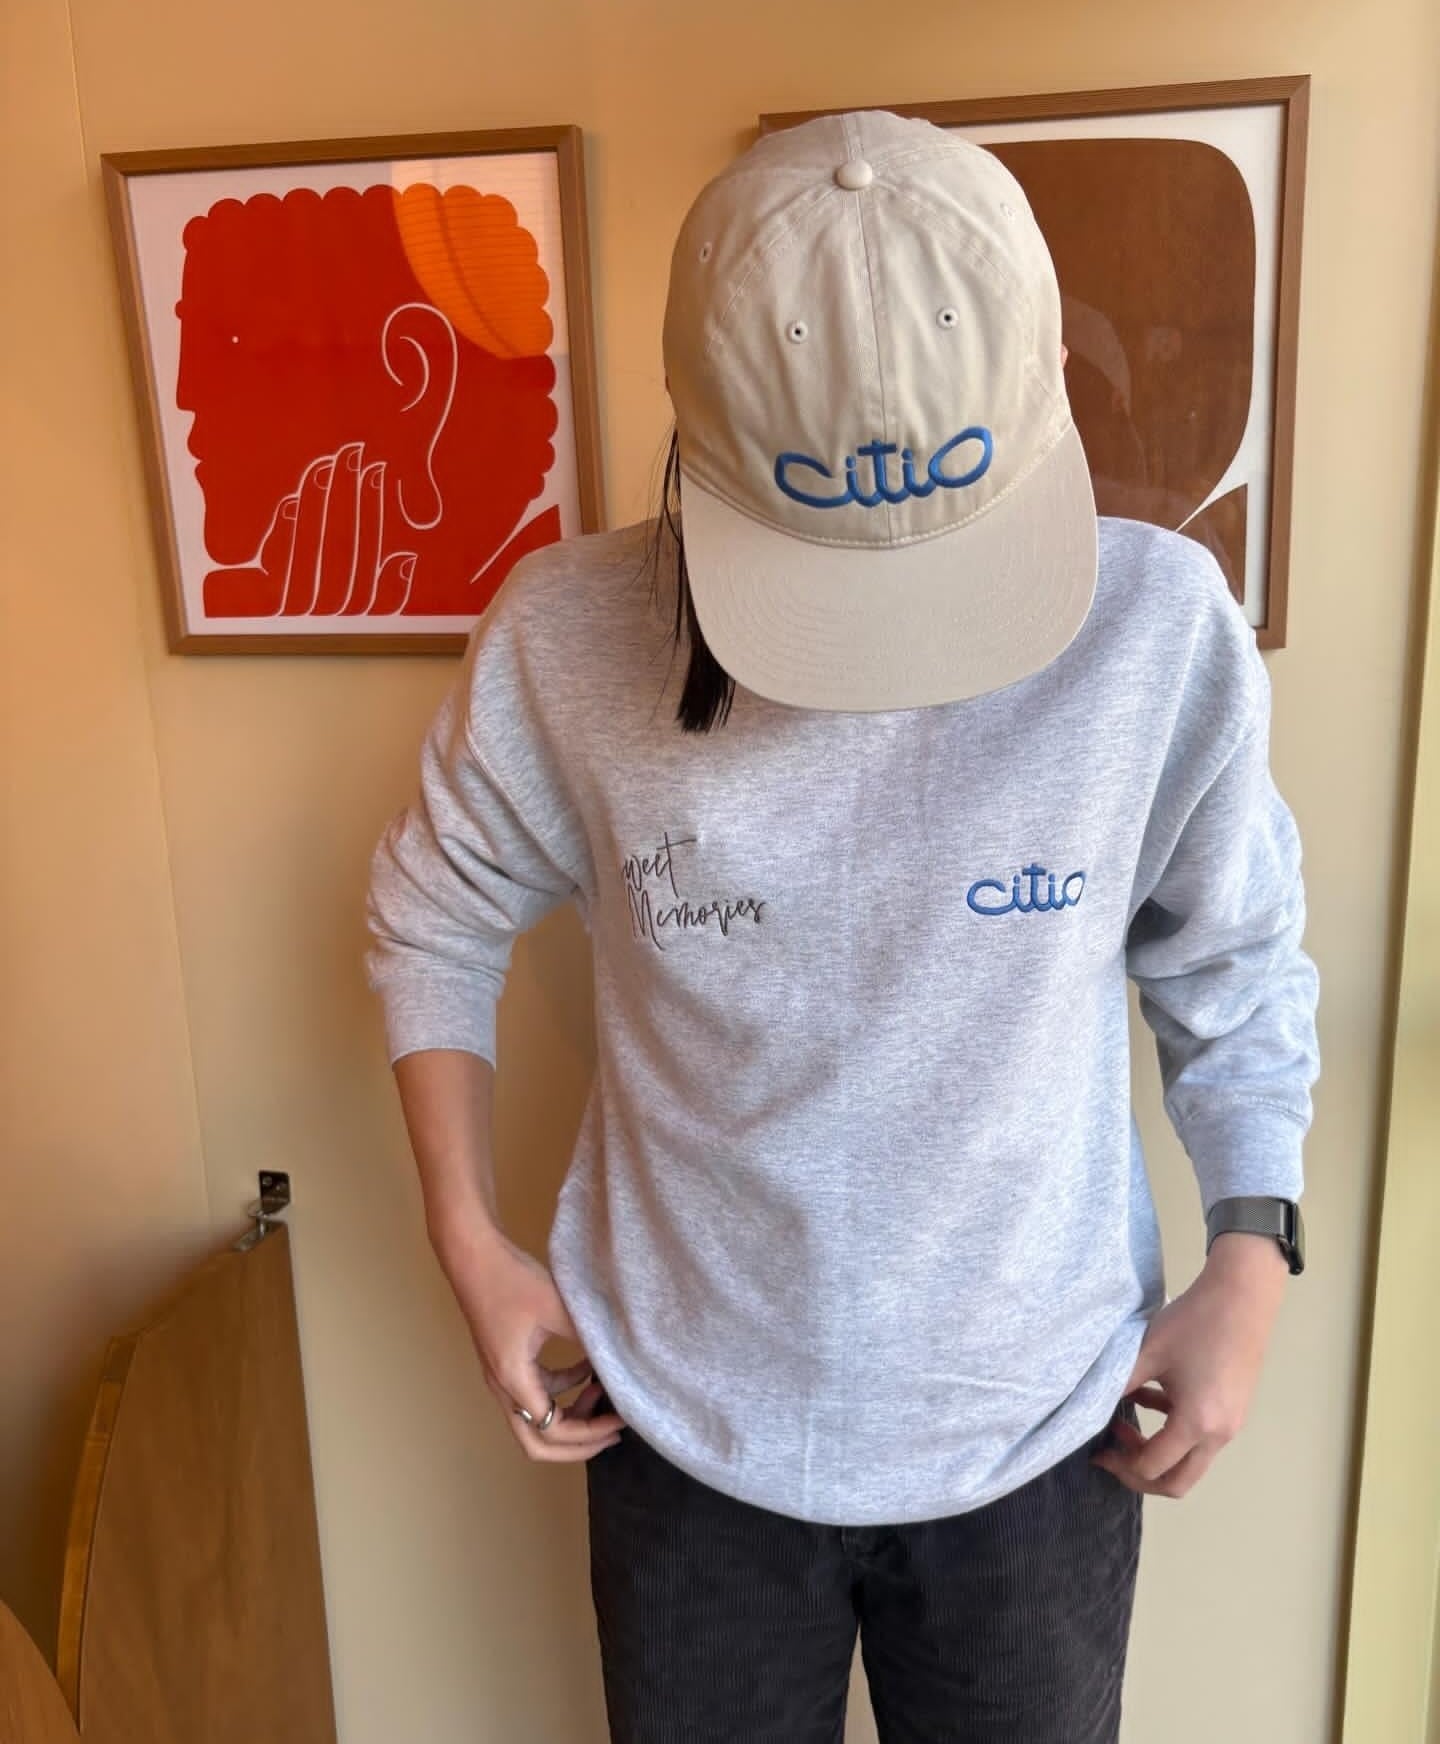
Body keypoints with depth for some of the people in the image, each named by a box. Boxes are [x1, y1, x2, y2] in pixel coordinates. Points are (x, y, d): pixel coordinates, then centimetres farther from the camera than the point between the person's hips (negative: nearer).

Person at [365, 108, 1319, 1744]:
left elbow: (1233, 963, -2)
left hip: (1038, 1424, 1)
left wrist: (1252, 1259, -7)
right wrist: (470, 1244, -3)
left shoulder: (1158, 626, -19)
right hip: (687, 1421, 0)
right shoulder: (564, 636, -19)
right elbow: (436, 921, -1)